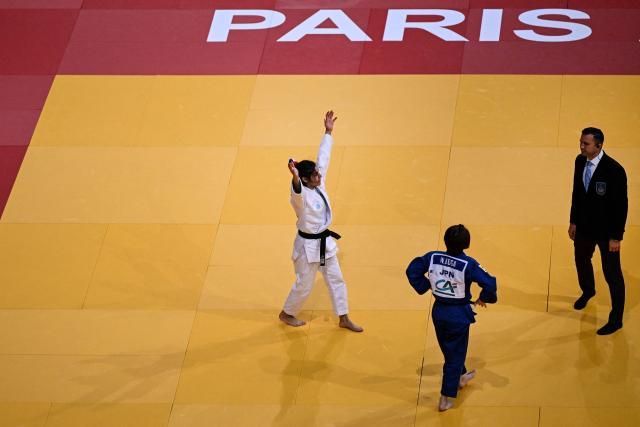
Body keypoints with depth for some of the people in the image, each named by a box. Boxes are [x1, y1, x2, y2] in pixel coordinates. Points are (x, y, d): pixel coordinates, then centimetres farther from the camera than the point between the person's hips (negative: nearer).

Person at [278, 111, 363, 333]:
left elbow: (323, 157, 3)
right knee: (304, 285, 6)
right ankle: (286, 314, 30)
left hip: (325, 242, 8)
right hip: (308, 245, -8)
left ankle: (344, 319, 25)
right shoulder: (301, 195, -26)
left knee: (336, 279, 14)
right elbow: (297, 188, -52)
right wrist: (295, 177, -75)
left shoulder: (319, 185, -4)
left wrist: (328, 132, 6)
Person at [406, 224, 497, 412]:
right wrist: (483, 299, -7)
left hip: (438, 311, 5)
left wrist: (424, 287, 8)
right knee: (455, 356, 11)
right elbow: (490, 283, -27)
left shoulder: (432, 257, -12)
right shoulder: (468, 264, -24)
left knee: (449, 349, 29)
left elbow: (412, 270, -2)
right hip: (458, 315, -5)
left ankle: (460, 378, 54)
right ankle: (446, 399, 15)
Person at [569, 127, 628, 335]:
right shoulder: (580, 161, -8)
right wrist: (573, 221, 9)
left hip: (606, 231, -7)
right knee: (581, 260, 28)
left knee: (612, 273, 5)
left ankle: (616, 319, 19)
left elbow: (621, 205, -21)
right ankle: (588, 291, 59)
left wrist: (616, 237, -17)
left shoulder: (614, 170, -27)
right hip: (584, 226, 7)